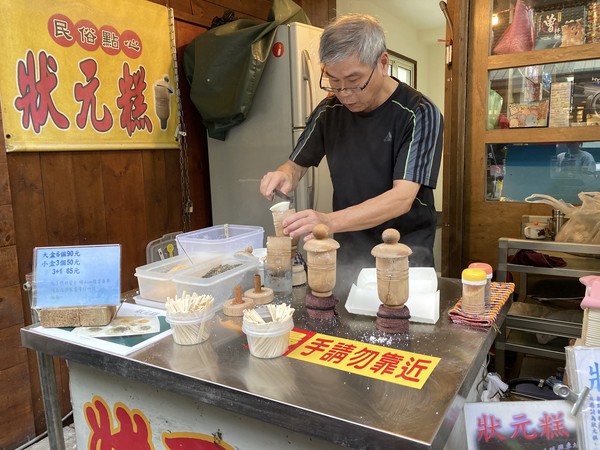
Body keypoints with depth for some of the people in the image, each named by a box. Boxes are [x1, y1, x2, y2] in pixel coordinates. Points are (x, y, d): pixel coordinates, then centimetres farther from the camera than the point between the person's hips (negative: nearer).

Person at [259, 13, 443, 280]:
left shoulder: (419, 113, -14)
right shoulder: (329, 111, -1)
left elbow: (402, 198, -23)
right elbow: (297, 165, 10)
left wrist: (330, 221, -37)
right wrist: (284, 176, -15)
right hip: (346, 252, 3)